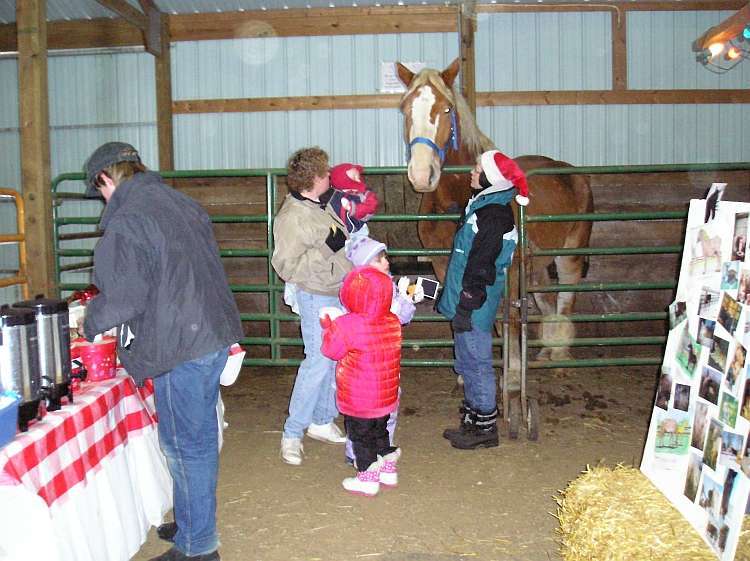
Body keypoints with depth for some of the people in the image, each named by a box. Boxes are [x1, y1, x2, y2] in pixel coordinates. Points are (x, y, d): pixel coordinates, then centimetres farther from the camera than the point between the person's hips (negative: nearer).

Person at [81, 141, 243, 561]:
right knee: (201, 437, 19)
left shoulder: (126, 221, -15)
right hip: (214, 335, 9)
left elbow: (124, 297, -18)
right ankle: (197, 521, 36)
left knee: (185, 446, 2)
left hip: (180, 347, -9)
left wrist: (92, 322, 3)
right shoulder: (181, 203, 12)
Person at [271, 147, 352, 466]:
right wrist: (327, 247, -28)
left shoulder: (322, 204, 7)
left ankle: (322, 421, 28)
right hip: (318, 298, -9)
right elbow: (286, 267, -23)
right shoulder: (291, 218, -19)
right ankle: (292, 434, 1)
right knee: (318, 362, -10)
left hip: (341, 294, 9)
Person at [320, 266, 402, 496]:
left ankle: (367, 478, 18)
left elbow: (331, 350, -10)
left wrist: (327, 326, 5)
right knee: (380, 431, 24)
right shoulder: (393, 322, -4)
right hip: (386, 397, 6)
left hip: (358, 401, -6)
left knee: (361, 436, 9)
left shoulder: (347, 326, -23)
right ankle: (388, 470, 35)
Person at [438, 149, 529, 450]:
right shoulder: (483, 206, 12)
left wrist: (465, 307, -21)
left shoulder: (493, 215, -20)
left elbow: (480, 266, -22)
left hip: (475, 307, -10)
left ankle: (485, 428, 14)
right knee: (468, 364, 18)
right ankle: (472, 420, 31)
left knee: (476, 365, 1)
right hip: (467, 302, 10)